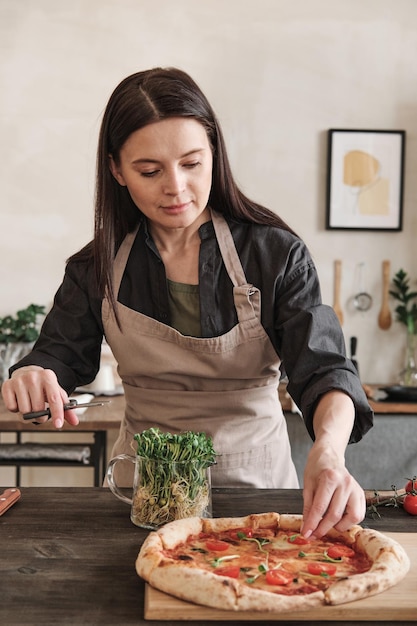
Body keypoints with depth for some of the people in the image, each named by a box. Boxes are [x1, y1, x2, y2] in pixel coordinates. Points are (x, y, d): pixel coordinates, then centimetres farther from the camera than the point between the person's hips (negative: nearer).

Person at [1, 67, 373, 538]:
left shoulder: (276, 253, -9)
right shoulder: (97, 268, -1)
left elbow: (323, 370, -16)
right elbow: (59, 358, 2)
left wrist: (327, 451, -37)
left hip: (255, 478, -1)